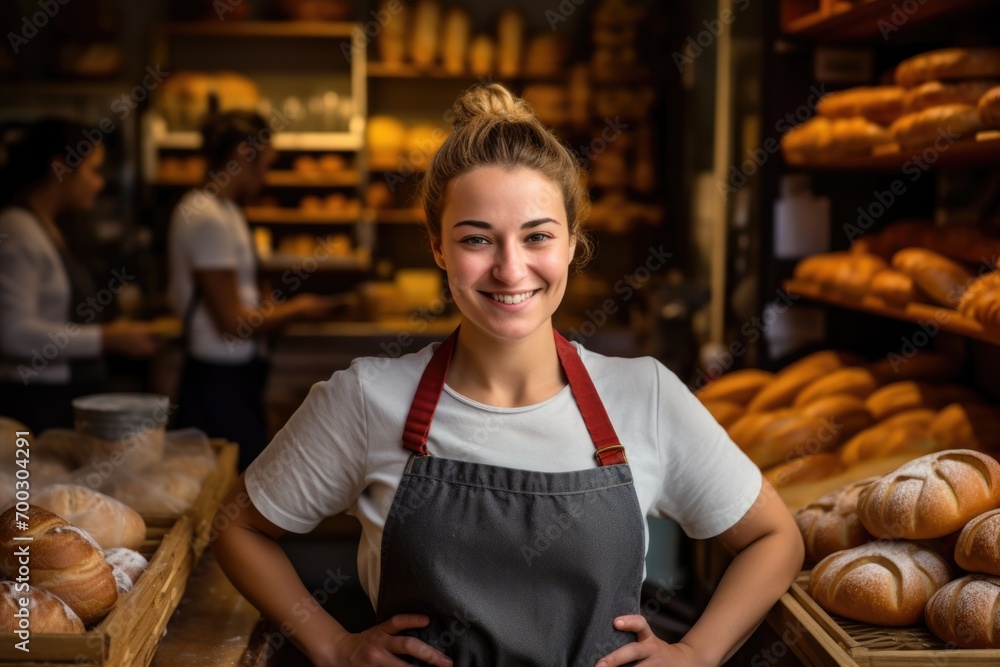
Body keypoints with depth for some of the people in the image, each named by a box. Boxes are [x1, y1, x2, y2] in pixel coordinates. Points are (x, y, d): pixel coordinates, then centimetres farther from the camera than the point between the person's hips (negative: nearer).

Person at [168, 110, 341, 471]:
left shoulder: (221, 210, 14)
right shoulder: (209, 218, -16)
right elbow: (233, 323, -17)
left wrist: (267, 306, 11)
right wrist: (297, 309, -4)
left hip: (234, 375, 10)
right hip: (222, 377, -10)